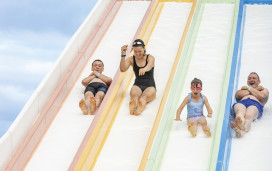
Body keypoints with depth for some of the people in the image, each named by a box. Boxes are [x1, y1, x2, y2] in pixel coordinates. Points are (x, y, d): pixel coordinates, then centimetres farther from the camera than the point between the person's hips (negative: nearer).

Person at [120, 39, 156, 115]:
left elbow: (149, 66, -22)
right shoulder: (131, 59, 10)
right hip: (137, 85, 1)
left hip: (150, 86, -1)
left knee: (144, 97, -39)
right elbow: (122, 69, -7)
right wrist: (123, 54, -19)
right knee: (135, 95, -38)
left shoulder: (150, 58, 4)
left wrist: (144, 69, -48)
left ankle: (140, 107, -72)